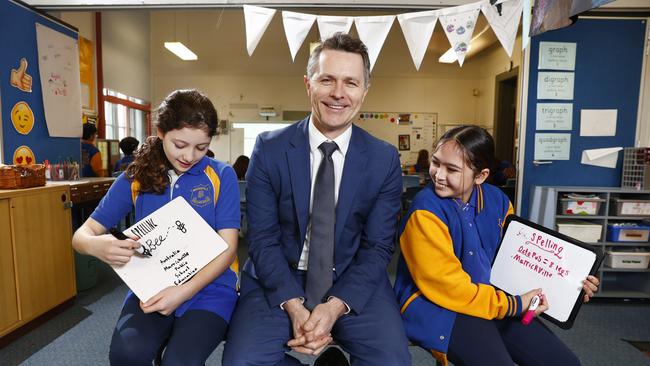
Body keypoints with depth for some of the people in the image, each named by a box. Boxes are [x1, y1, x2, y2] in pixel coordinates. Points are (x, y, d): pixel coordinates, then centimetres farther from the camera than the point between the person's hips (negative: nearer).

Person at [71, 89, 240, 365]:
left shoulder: (221, 176, -4)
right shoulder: (135, 178, 4)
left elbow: (227, 246, -8)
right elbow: (82, 234, 5)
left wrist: (185, 291, -22)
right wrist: (96, 246, -21)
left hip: (208, 286, -2)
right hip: (150, 287, 3)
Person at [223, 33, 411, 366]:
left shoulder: (385, 159, -4)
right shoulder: (269, 149, -7)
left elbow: (377, 246, -4)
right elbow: (263, 238, -7)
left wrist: (335, 306, -17)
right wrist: (293, 305, -18)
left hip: (353, 283, 1)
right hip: (279, 281, 0)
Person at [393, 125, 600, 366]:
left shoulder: (496, 200, 0)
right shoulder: (425, 212, -21)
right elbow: (446, 286, -21)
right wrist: (513, 306, -15)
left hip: (491, 299, 7)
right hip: (435, 306, -7)